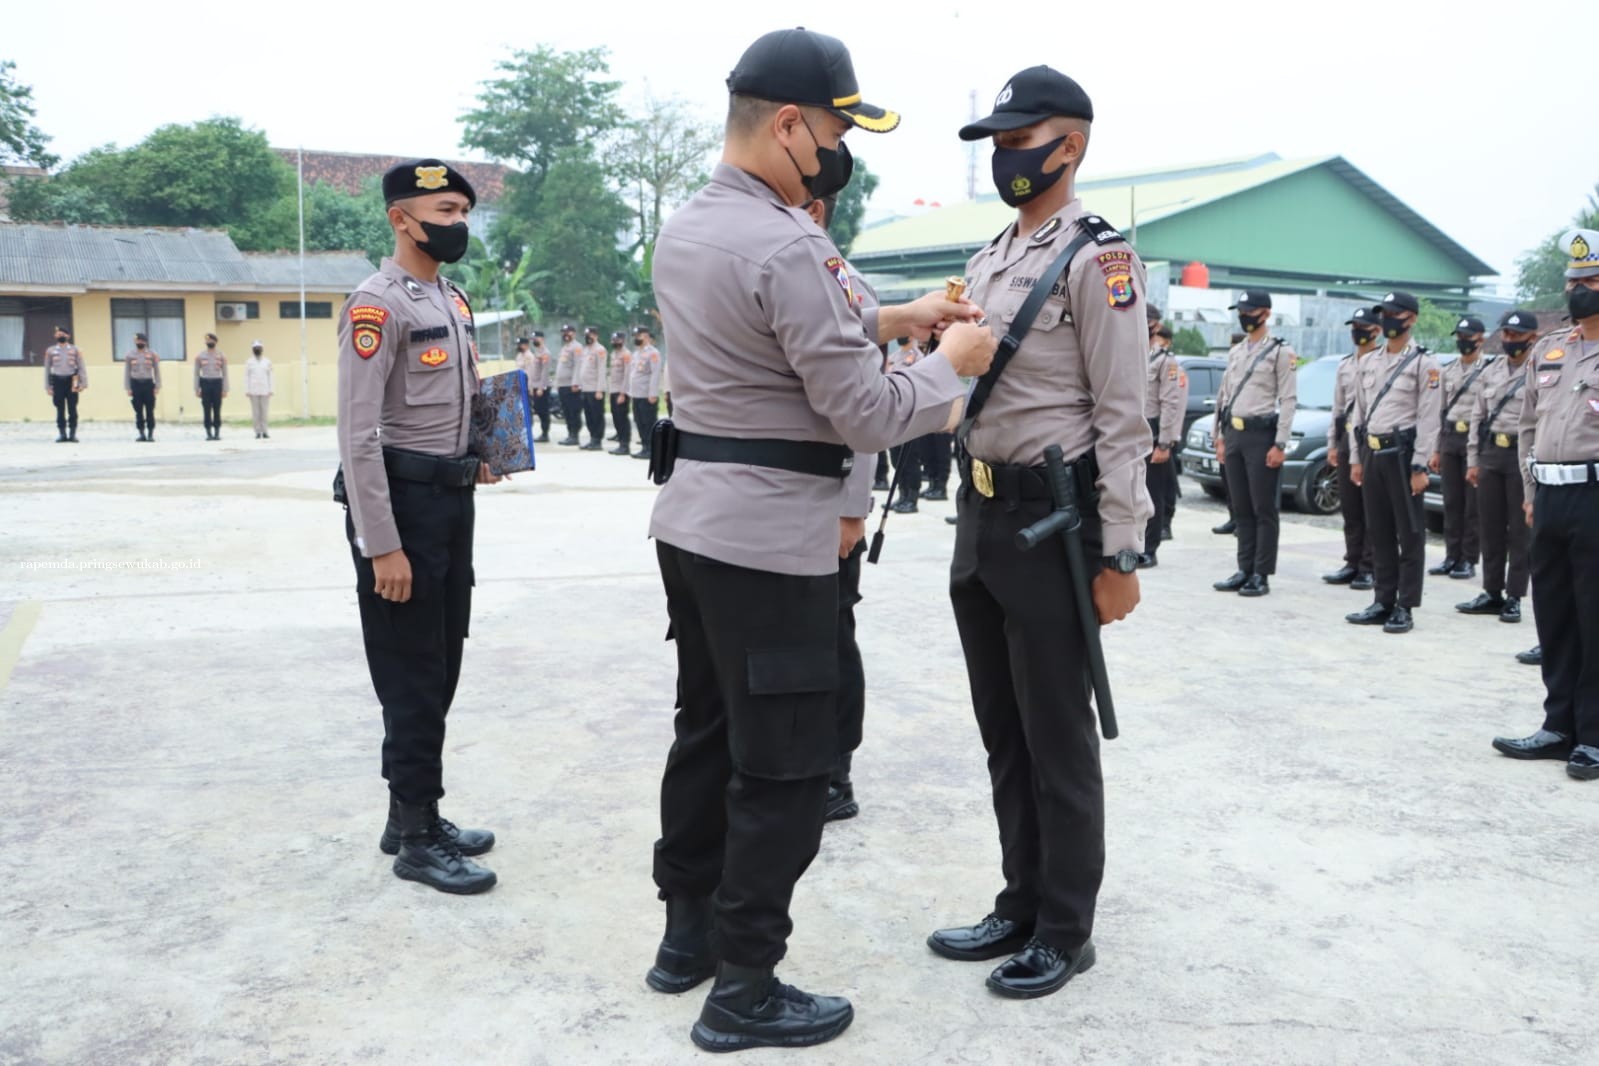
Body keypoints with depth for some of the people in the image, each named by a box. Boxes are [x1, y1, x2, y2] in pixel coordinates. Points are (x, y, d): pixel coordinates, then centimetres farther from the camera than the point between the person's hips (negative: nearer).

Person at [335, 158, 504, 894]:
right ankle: (418, 841, 10)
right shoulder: (377, 304, -14)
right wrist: (382, 546, -23)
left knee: (440, 673, 15)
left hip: (453, 503, 9)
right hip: (400, 504, -9)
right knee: (412, 680, -1)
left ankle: (411, 816, 27)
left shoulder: (454, 302, 14)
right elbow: (358, 433, -20)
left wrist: (474, 456, 5)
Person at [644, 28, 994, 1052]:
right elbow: (865, 414, -17)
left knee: (708, 731, 19)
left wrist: (883, 320, 18)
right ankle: (744, 991, 12)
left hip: (692, 519, 10)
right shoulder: (788, 246, -20)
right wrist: (952, 363, 0)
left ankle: (689, 931, 32)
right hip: (770, 537, -9)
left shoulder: (683, 228, 10)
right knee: (784, 766, 2)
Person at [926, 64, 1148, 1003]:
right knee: (1003, 733, 16)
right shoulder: (987, 261, 15)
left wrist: (1120, 556, -17)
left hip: (1052, 520, -8)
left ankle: (1066, 931, 18)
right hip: (981, 516, 8)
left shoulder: (1098, 258, -11)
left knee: (1058, 737, 3)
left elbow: (1122, 416, -15)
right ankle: (1022, 905, 30)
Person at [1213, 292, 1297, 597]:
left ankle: (1261, 575, 0)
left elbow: (1289, 400, -9)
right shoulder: (1235, 352, 16)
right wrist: (1221, 438, 13)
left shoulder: (1281, 352, -5)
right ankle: (1244, 570, 15)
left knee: (1265, 509, -2)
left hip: (1261, 435, -7)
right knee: (1241, 508, 9)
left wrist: (1280, 444, -15)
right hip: (1233, 435, 7)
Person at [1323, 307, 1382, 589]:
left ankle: (1370, 568, 2)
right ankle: (1352, 563, 16)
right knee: (1349, 507, 9)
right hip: (1347, 438, 7)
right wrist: (1333, 444, 14)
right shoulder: (1344, 365, 15)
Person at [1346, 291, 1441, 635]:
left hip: (1402, 453, -6)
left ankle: (1405, 608, 2)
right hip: (1372, 453, 6)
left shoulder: (1423, 363, -5)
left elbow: (1429, 418, -9)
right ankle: (1383, 602, 16)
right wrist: (1357, 459, 11)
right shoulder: (1369, 362, 14)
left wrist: (1419, 467, -15)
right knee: (1379, 533, 10)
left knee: (1409, 534, -1)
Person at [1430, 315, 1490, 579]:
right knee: (1451, 502, 8)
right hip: (1449, 439, 5)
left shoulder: (1490, 370, -3)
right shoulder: (1448, 371, 15)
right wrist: (1436, 450, 13)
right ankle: (1451, 557, 15)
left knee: (1473, 504, -1)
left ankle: (1469, 560, 5)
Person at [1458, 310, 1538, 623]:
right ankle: (1492, 593, 17)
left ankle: (1514, 597, 8)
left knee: (1520, 530, 1)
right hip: (1490, 456, 6)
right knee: (1491, 527, 9)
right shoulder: (1491, 372, 14)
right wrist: (1473, 461, 11)